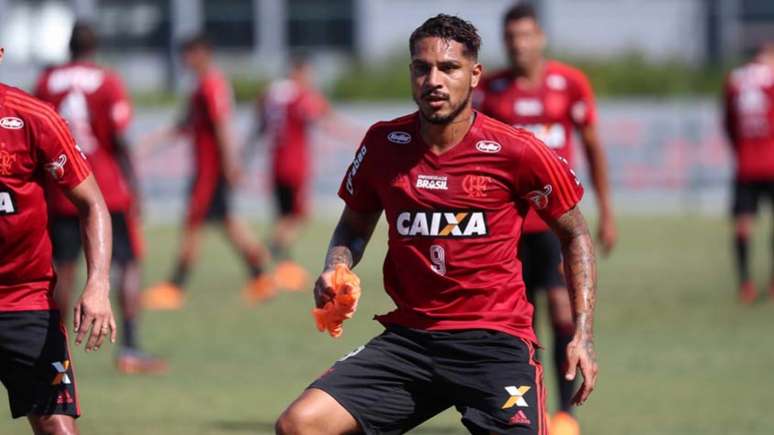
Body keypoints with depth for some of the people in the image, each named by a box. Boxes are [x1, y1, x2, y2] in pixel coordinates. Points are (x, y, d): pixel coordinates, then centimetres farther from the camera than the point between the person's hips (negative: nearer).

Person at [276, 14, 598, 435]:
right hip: (408, 337, 3)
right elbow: (354, 227, 20)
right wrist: (335, 272, -2)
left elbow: (575, 234, 7)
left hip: (495, 340, -3)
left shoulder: (517, 151, -7)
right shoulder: (383, 144, 3)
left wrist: (583, 336, 0)